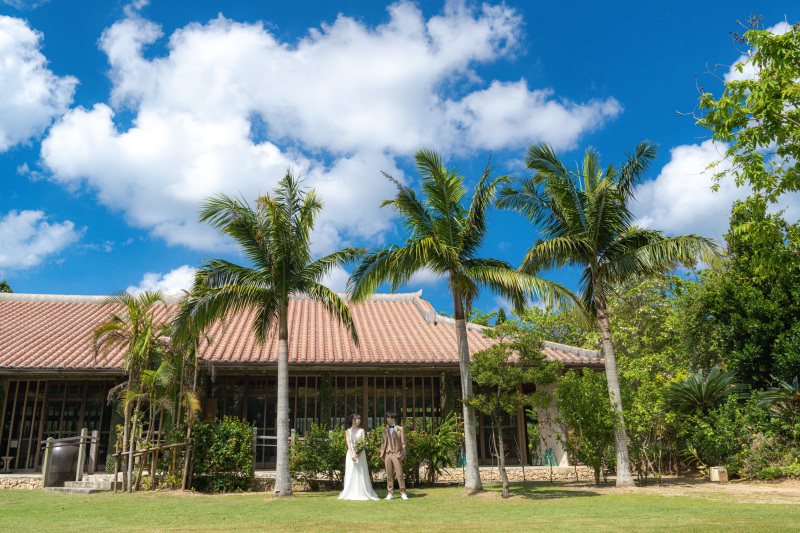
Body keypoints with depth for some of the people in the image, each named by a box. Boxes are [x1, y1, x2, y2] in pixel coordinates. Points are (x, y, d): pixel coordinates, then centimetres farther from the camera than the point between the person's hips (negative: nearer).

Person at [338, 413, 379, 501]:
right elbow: (348, 444, -2)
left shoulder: (361, 430, 9)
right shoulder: (348, 431, 7)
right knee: (351, 473, -1)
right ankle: (351, 494, 3)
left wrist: (359, 454, -17)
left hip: (360, 454, 0)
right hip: (351, 453, 0)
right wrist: (352, 455, -16)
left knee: (361, 473, -2)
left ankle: (362, 493, 0)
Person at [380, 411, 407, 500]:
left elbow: (403, 443, 3)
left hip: (396, 454, -3)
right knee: (389, 475, 4)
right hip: (387, 454, 3)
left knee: (399, 474, -4)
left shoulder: (400, 429, 4)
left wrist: (402, 455, -5)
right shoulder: (385, 429, 15)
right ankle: (390, 493, 11)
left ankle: (403, 493, 4)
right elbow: (383, 442, 16)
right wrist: (382, 454, 8)